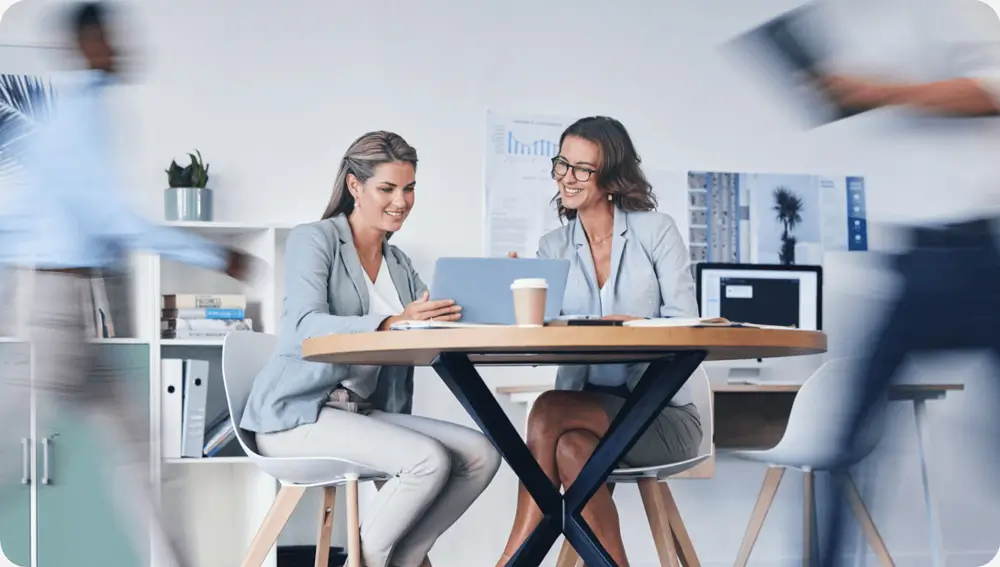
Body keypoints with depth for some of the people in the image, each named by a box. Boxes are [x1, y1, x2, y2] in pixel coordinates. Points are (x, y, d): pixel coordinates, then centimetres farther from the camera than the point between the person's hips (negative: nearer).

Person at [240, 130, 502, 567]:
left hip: (363, 412, 7)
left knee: (481, 454, -11)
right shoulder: (313, 240, -5)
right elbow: (305, 327, -22)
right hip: (298, 413, -7)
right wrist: (390, 325, -38)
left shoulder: (398, 264, 16)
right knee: (430, 460, -26)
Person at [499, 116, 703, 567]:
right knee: (573, 447, -34)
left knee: (549, 411, -30)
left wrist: (639, 328, -27)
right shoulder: (552, 248, 10)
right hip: (585, 409, 3)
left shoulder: (656, 230, -1)